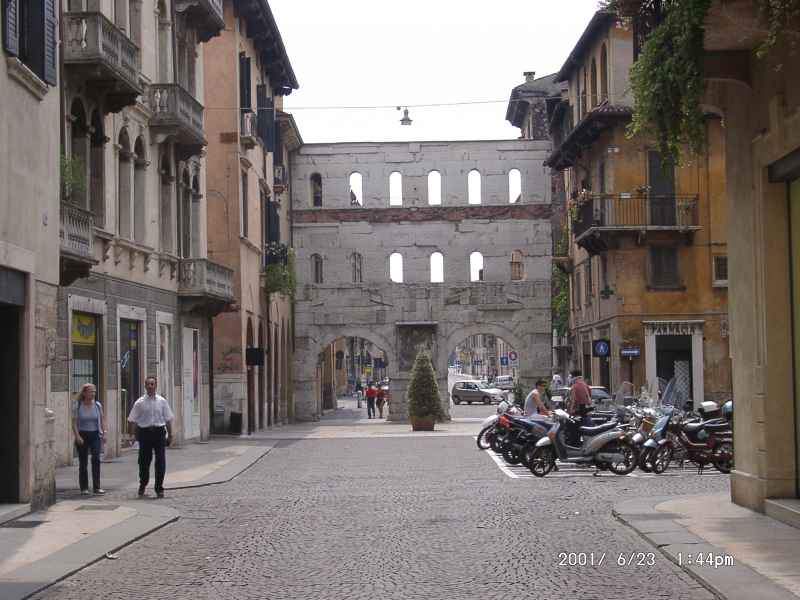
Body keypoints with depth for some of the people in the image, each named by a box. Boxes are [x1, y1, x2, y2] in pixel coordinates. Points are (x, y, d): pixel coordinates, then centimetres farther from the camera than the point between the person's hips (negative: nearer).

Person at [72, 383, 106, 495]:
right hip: (82, 435, -1)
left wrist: (104, 432, 1)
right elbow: (74, 423, -4)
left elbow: (102, 420, 11)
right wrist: (77, 436, -13)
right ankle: (84, 488, 12)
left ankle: (97, 487, -10)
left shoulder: (98, 405, 5)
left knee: (96, 459, -14)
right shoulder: (78, 406, -3)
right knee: (83, 462, 3)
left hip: (95, 435, 1)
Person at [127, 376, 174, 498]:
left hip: (159, 432, 1)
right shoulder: (140, 402, 2)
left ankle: (159, 488, 12)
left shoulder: (162, 401, 5)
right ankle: (142, 486, 27)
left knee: (160, 462, 0)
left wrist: (170, 435, 6)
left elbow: (168, 419, 8)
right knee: (144, 461, 7)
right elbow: (132, 420, 3)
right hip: (145, 432, -1)